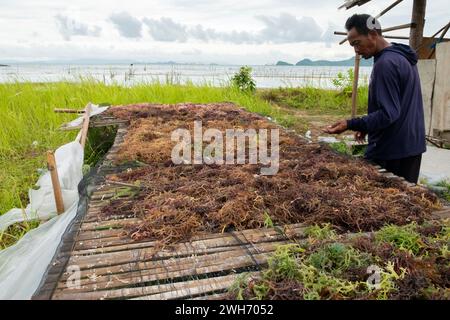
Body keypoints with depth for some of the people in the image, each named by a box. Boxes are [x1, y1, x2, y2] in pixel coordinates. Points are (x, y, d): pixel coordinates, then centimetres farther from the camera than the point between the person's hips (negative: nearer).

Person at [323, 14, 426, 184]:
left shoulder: (385, 63, -19)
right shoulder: (403, 56, 12)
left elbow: (388, 114, -23)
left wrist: (350, 124, -28)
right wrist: (367, 126, 17)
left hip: (391, 152, -10)